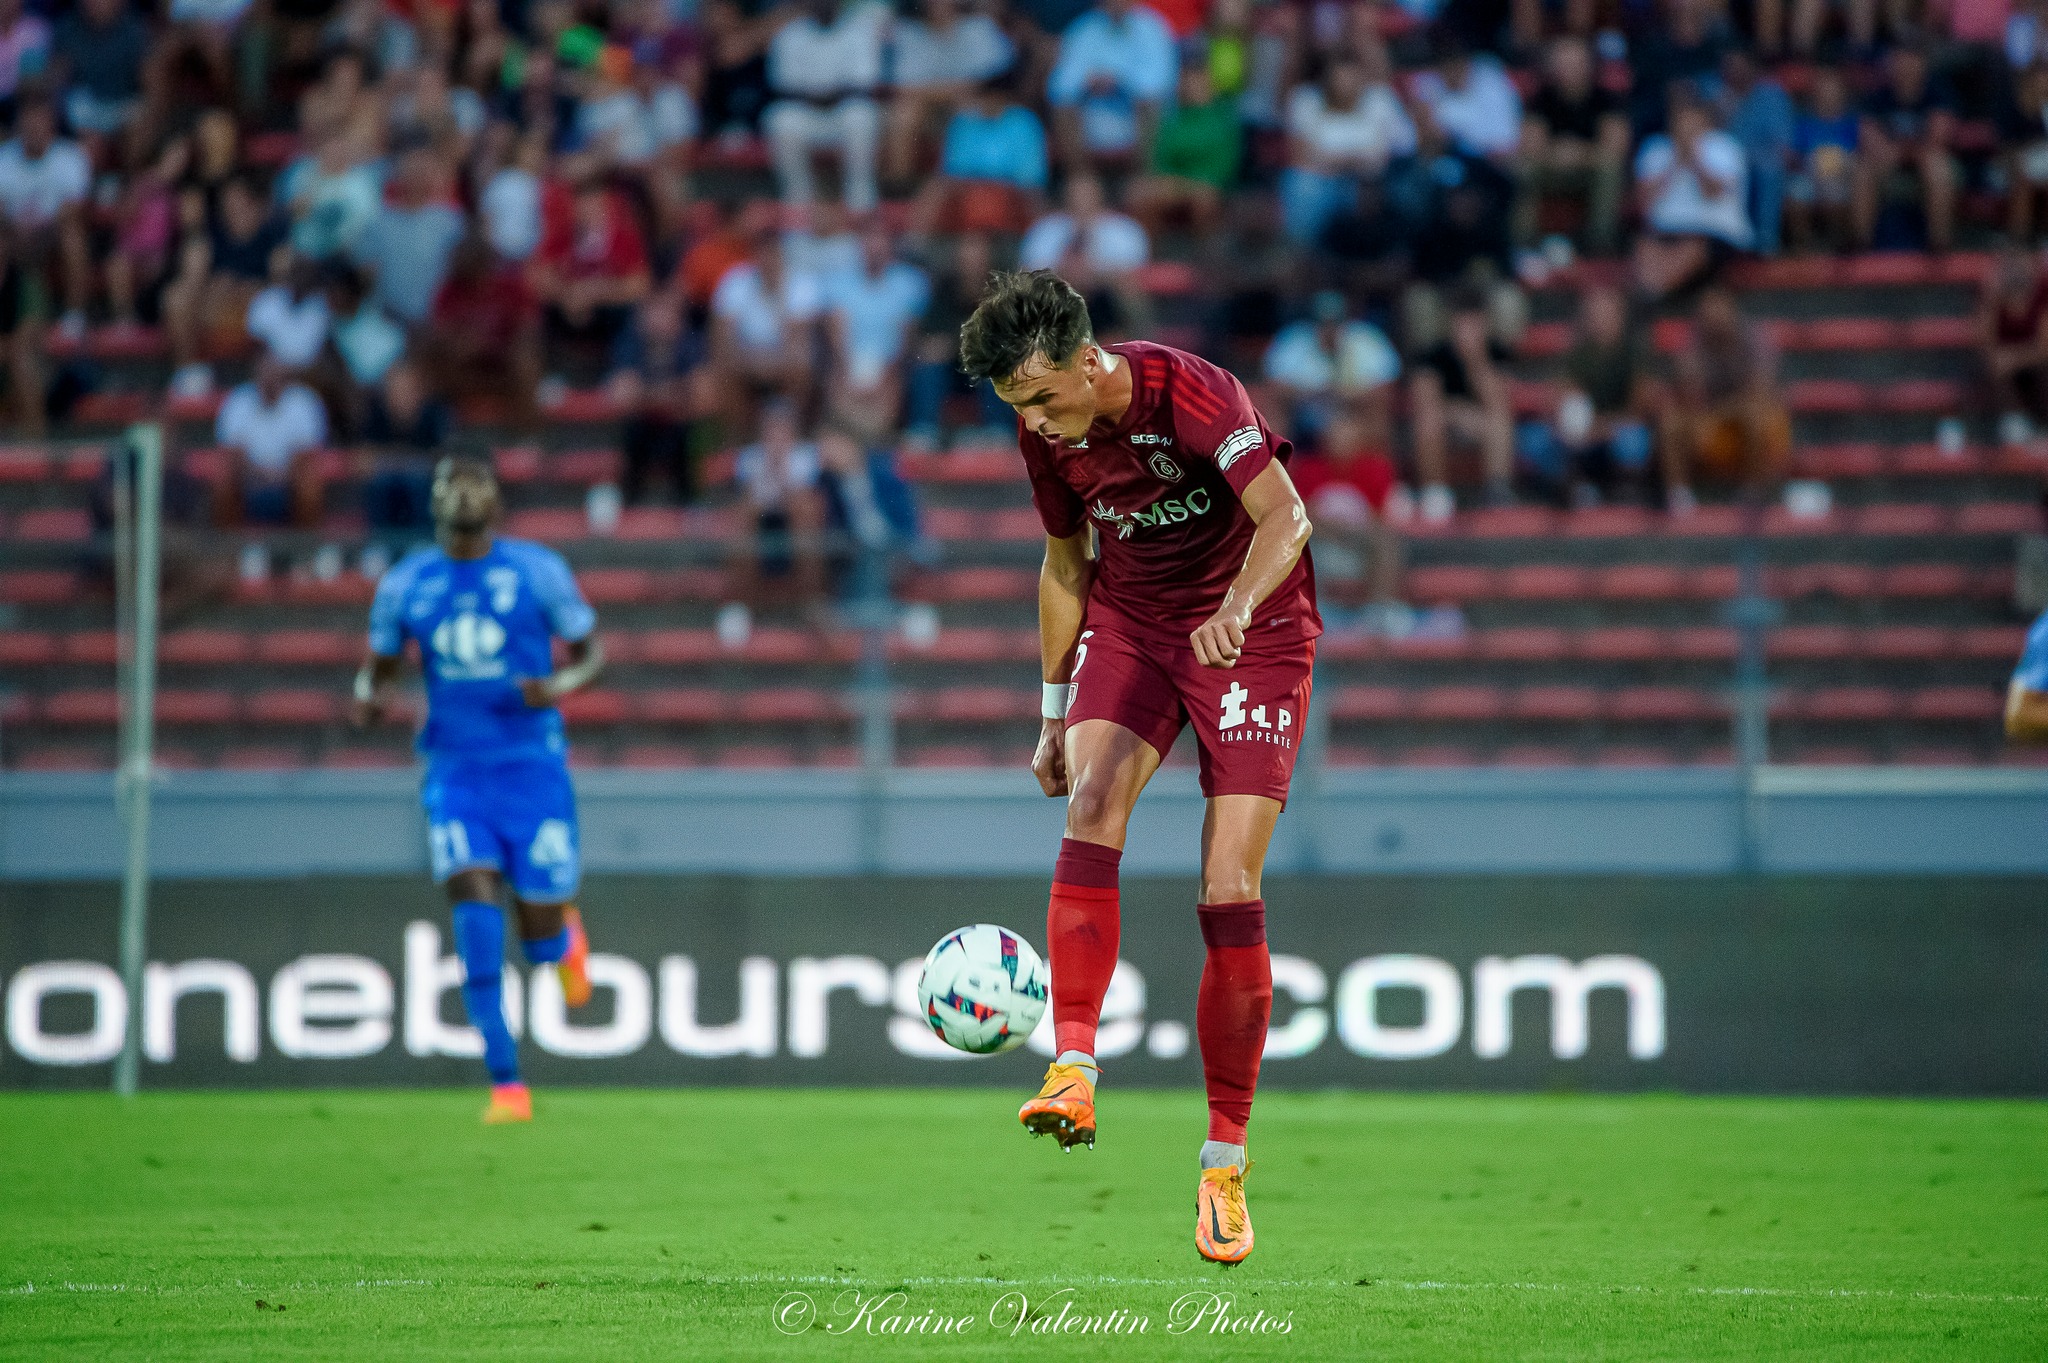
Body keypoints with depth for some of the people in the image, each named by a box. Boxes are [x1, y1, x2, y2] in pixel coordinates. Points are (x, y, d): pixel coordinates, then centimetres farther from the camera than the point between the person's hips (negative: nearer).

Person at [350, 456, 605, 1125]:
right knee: (475, 912, -16)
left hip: (532, 766, -1)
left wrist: (558, 685, -17)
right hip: (455, 773, 1)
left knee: (541, 940, 0)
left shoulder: (537, 570, -2)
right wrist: (368, 699, -8)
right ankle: (506, 1085, -11)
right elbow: (379, 665, 16)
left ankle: (566, 930, 41)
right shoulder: (405, 582, 5)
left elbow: (590, 650, 5)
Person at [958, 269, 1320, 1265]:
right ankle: (1074, 1068, -34)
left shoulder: (1192, 395, -23)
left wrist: (1237, 604, -53)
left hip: (1251, 633, -4)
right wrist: (1055, 710, 14)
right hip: (1130, 624, 4)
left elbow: (1286, 518, -34)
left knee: (1229, 895, -11)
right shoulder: (1048, 438, -4)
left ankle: (1225, 1158, -1)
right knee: (1092, 803, -26)